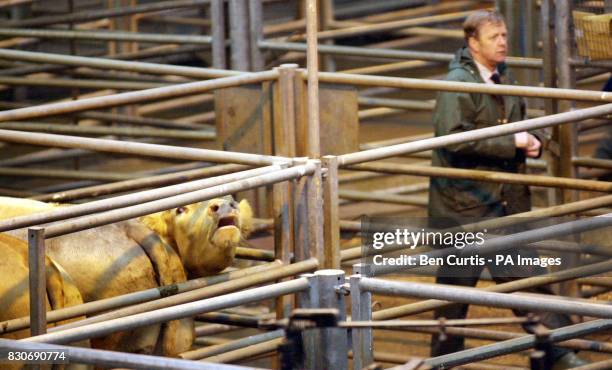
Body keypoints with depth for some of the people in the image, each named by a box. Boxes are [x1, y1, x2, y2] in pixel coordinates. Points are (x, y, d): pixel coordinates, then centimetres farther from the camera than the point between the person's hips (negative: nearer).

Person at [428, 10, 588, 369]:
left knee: (527, 275, 3)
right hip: (464, 202, -7)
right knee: (457, 284, 3)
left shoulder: (505, 79, 12)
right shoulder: (457, 83, -13)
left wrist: (532, 142, 3)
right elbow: (455, 137, -26)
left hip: (507, 201, 7)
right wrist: (513, 143, -22)